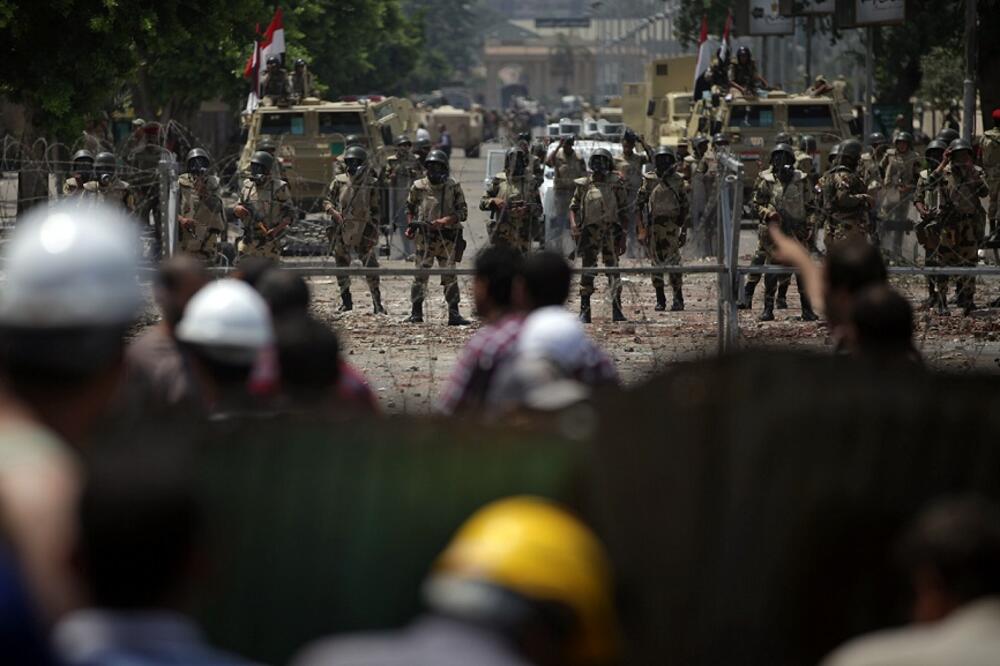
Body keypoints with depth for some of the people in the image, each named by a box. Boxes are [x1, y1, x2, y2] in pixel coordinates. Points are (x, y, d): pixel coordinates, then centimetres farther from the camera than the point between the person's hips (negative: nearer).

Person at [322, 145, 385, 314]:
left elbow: (375, 210, 5)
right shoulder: (339, 181, 4)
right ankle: (346, 301, 20)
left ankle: (377, 303, -3)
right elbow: (327, 200, 7)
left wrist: (375, 230, 1)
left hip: (363, 230, -2)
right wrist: (333, 211, -14)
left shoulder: (370, 184, 1)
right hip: (342, 230, 2)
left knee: (371, 266, -7)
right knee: (342, 266, 7)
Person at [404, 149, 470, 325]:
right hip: (424, 237, 1)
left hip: (447, 237, -1)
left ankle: (454, 314, 6)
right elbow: (410, 207, 19)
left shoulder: (453, 187, -2)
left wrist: (445, 221, -18)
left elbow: (463, 212, -4)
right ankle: (416, 313, 6)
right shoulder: (418, 187, 3)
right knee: (420, 275, -1)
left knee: (450, 277, 2)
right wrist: (410, 225, 6)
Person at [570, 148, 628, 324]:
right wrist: (573, 223, -7)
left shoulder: (615, 184, 4)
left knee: (613, 270, -4)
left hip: (611, 231, -1)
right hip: (590, 231, 1)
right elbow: (573, 206, 13)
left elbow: (623, 212, 5)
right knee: (587, 270, 0)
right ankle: (584, 310, 4)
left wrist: (623, 237, 1)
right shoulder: (583, 185, 7)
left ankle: (617, 310, -1)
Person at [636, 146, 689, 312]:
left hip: (672, 227, -1)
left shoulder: (678, 181, 6)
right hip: (653, 227, 1)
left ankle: (678, 299, -3)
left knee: (673, 262, -10)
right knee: (657, 263, 3)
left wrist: (685, 231, 5)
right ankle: (660, 300, 11)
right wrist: (641, 229, -3)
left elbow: (685, 207, 9)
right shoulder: (649, 181, 5)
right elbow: (638, 205, 5)